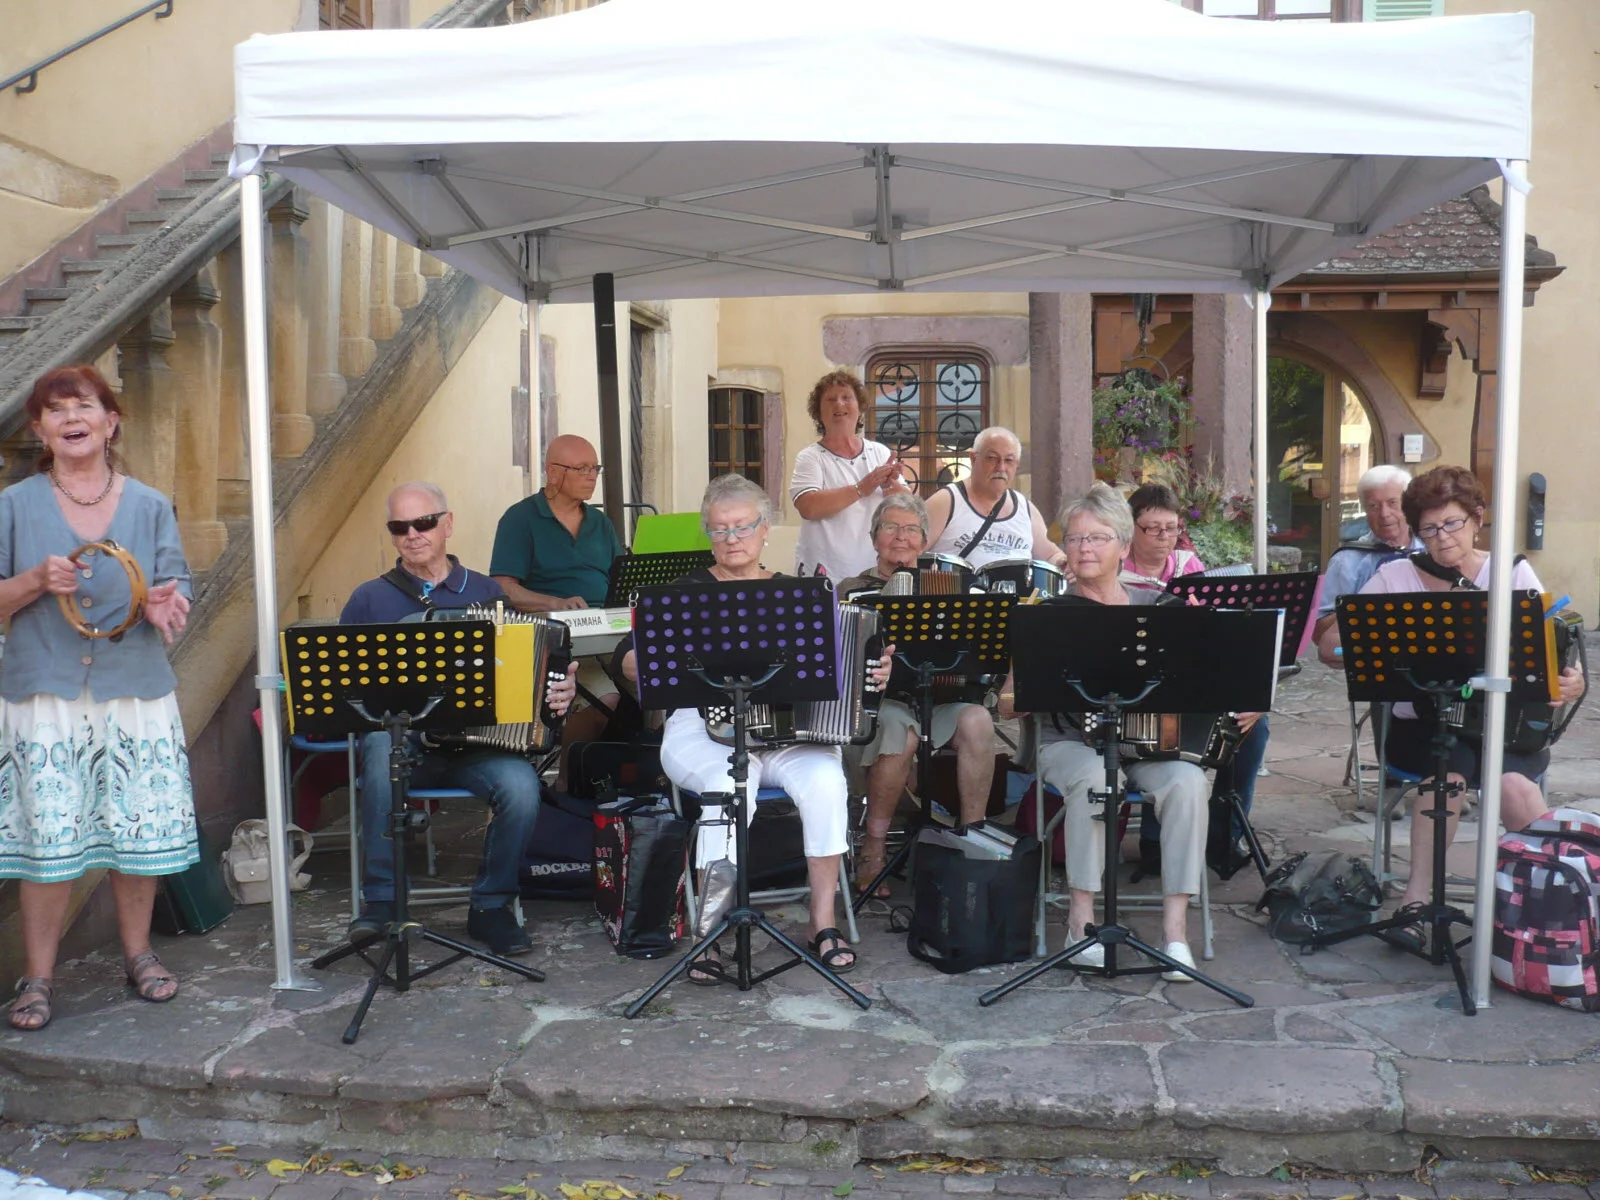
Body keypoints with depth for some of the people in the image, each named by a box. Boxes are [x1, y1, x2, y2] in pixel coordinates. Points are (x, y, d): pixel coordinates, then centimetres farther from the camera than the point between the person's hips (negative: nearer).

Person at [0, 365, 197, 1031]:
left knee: (140, 831, 6)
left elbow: (176, 593, 4)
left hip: (136, 694, 2)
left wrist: (162, 604, -19)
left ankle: (138, 952, 24)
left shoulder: (150, 506, 6)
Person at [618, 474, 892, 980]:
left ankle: (824, 923, -16)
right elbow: (627, 657, 1)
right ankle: (709, 930, -25)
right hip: (701, 729, -2)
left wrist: (871, 674, -3)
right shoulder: (689, 592, 8)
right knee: (734, 778, -35)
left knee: (825, 778, -30)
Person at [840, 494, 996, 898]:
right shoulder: (852, 591, 13)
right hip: (878, 699, -2)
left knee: (976, 720, -29)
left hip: (941, 697, 3)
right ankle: (872, 849, -19)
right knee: (901, 730, -35)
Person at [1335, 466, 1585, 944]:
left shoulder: (1514, 573, 5)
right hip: (1420, 724, 0)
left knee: (1512, 780, -31)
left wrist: (1572, 683, -21)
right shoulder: (1394, 576, 3)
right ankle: (1419, 896, -27)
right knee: (1450, 759, -33)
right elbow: (1332, 644, 1)